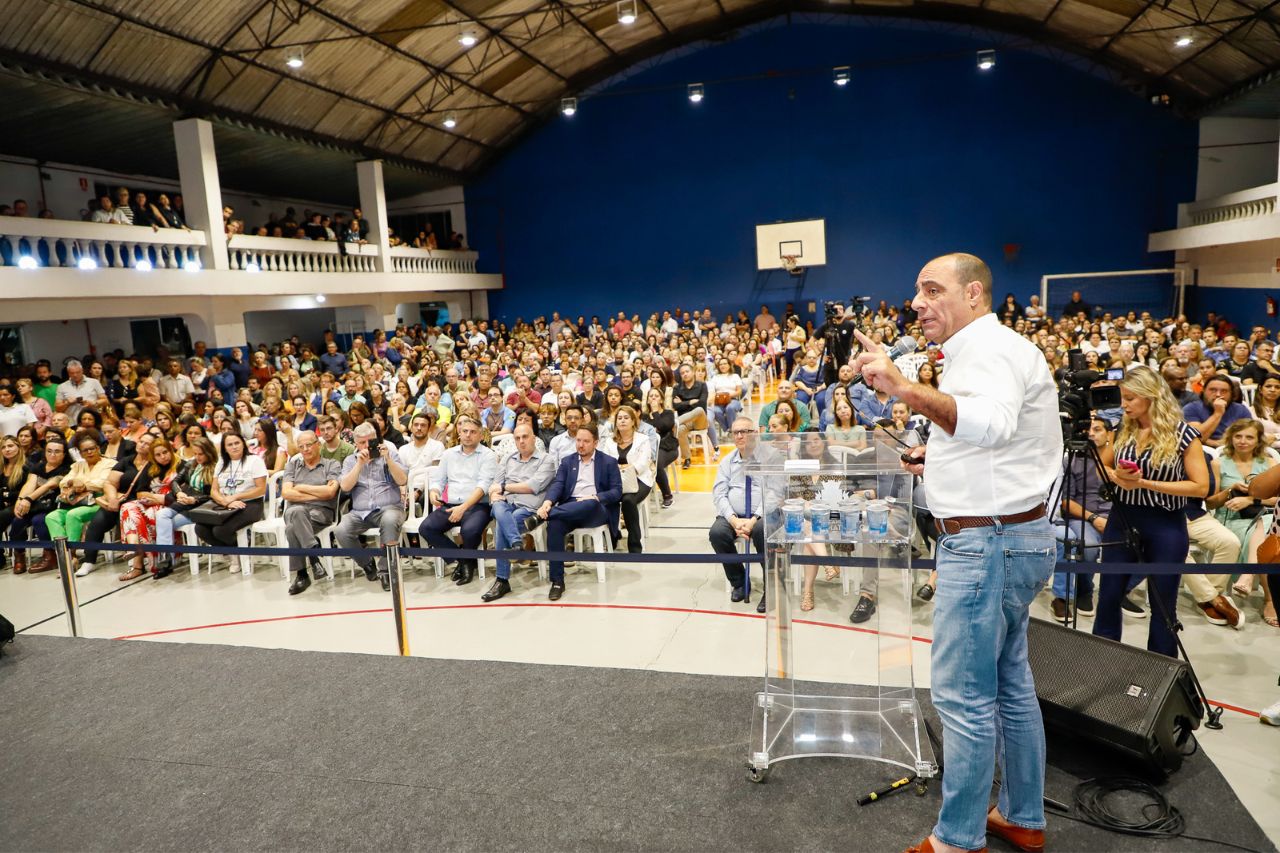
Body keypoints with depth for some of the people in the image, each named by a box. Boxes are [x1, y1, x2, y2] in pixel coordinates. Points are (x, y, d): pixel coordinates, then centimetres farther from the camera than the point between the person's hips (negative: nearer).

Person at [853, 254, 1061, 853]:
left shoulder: (990, 347, -15)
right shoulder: (982, 348, 18)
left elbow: (993, 422, -37)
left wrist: (904, 389, -48)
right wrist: (942, 453, 16)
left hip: (987, 543, -11)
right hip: (1012, 537, 11)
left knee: (963, 696, -3)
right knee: (1008, 684, 19)